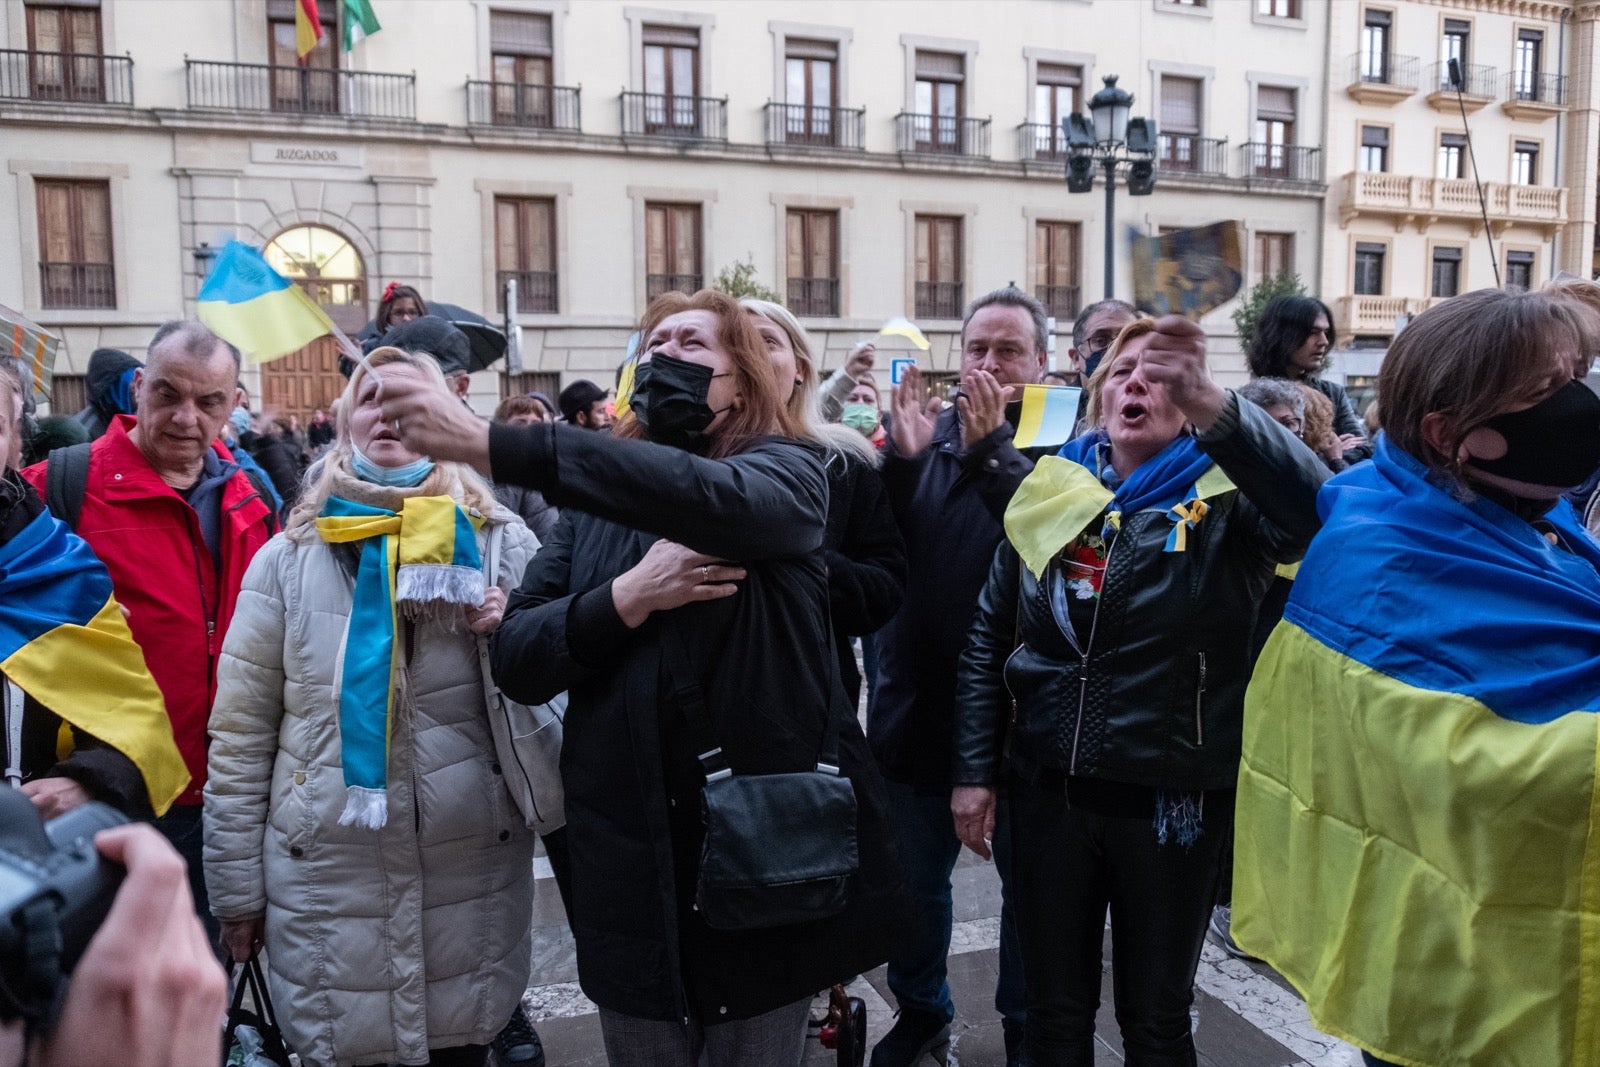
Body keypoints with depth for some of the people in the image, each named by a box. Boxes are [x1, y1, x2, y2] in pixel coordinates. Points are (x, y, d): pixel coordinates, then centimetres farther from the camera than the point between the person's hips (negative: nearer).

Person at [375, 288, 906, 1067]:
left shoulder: (786, 474, -4)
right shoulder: (592, 504, 7)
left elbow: (707, 494, -29)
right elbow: (516, 664, 0)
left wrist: (487, 445, -36)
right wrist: (627, 596, -19)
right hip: (630, 860, 3)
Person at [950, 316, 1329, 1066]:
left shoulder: (1223, 500, -7)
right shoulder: (1051, 491, 3)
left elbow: (1314, 505, -30)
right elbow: (988, 638, 6)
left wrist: (1214, 406, -43)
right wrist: (974, 770, 2)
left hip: (1173, 796, -2)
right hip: (1049, 789, 3)